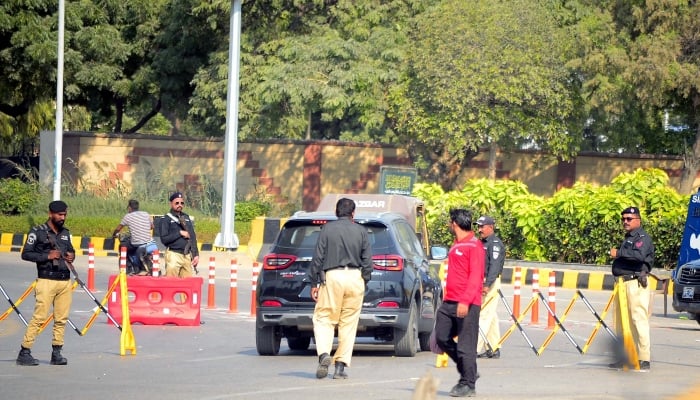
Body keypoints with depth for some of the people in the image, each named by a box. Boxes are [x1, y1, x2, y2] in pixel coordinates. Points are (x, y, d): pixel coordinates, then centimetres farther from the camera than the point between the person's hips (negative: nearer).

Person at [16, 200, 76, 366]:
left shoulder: (66, 233, 16)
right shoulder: (37, 232, -2)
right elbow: (26, 254, -6)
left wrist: (72, 256, 4)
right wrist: (47, 256, -15)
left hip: (65, 281, 6)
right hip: (46, 281, -6)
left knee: (61, 318, 4)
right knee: (39, 317, -11)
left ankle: (56, 352, 10)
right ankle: (24, 352, -9)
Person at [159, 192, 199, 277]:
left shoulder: (186, 218, 17)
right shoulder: (166, 219, 0)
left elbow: (193, 237, 18)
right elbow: (164, 239, -9)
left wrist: (196, 255, 11)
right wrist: (180, 233, -10)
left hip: (187, 255, 5)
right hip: (174, 254, -5)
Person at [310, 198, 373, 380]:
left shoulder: (327, 229, 2)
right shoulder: (361, 231, 6)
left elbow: (318, 257, 0)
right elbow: (367, 261, 4)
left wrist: (315, 283, 4)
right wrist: (364, 282, 13)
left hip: (332, 276, -2)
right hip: (354, 277, 2)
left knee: (323, 319, 4)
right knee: (348, 323, 6)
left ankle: (324, 354, -20)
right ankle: (340, 366, 4)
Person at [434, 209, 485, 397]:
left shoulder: (474, 246, -9)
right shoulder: (455, 246, 18)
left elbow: (475, 276, -16)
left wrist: (465, 301, -24)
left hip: (467, 305, -9)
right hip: (449, 303, 9)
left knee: (466, 346, -5)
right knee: (442, 339, 7)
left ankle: (468, 385, 1)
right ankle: (467, 373, 20)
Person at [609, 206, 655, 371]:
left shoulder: (643, 238, -7)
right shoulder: (628, 238, 23)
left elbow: (640, 255, -26)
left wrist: (618, 253, -18)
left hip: (636, 283, -10)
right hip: (622, 282, 10)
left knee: (638, 320, -13)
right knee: (621, 322, 12)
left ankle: (644, 359, -14)